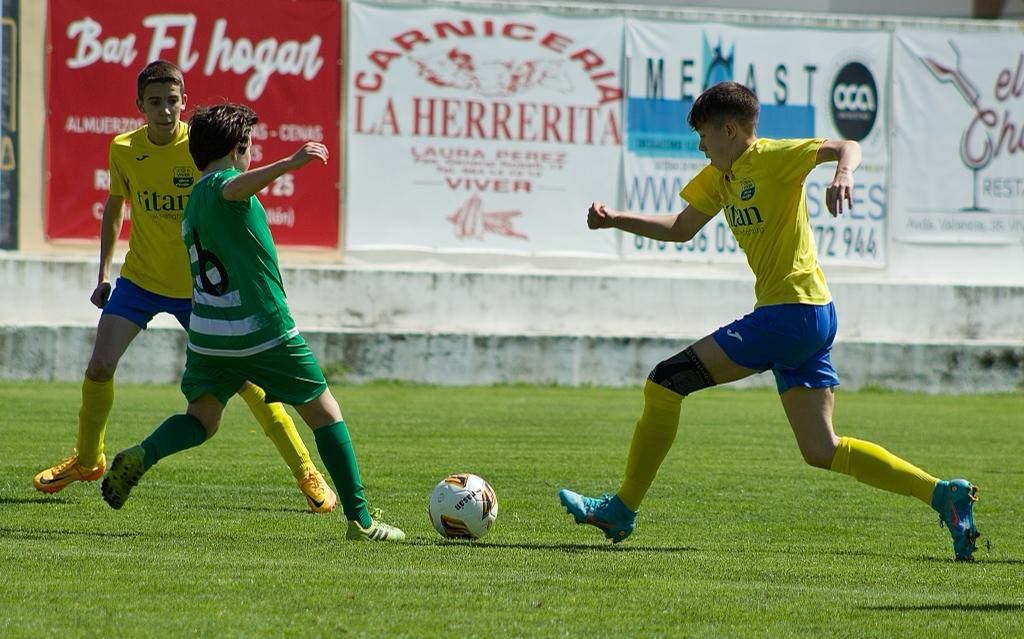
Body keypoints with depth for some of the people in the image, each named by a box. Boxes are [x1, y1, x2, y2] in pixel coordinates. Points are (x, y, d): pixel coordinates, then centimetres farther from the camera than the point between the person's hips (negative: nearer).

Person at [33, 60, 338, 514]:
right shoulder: (124, 149, -4)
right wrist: (103, 275, 8)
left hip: (197, 286, -3)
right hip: (140, 280, 3)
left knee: (244, 379, -7)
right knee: (99, 366, -6)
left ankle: (306, 473, 2)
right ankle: (87, 459, 20)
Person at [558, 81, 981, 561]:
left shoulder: (772, 158, -9)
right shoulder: (720, 177, 18)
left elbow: (845, 147, -20)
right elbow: (681, 229, 27)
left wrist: (843, 175, -41)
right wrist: (616, 220, 16)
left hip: (794, 311, -10)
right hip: (808, 321, 10)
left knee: (666, 382, -8)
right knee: (821, 452, 8)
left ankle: (622, 511, -2)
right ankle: (943, 494, 4)